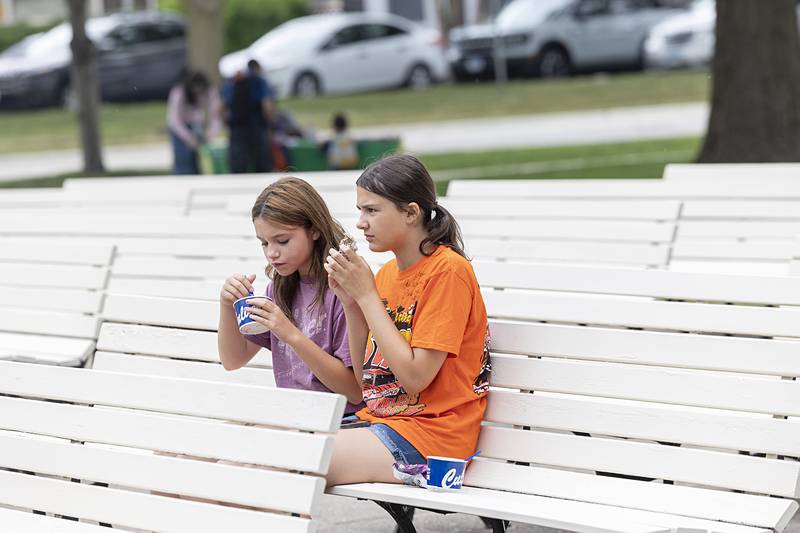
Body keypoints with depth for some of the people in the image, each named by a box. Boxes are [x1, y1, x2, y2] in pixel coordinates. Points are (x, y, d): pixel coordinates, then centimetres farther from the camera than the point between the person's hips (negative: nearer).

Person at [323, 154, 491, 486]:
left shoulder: (448, 270, -11)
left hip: (429, 434, -8)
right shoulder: (386, 273, 13)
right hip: (378, 420, 8)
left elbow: (415, 377, -17)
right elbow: (366, 380, 14)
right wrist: (350, 301, 2)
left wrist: (366, 294, -12)